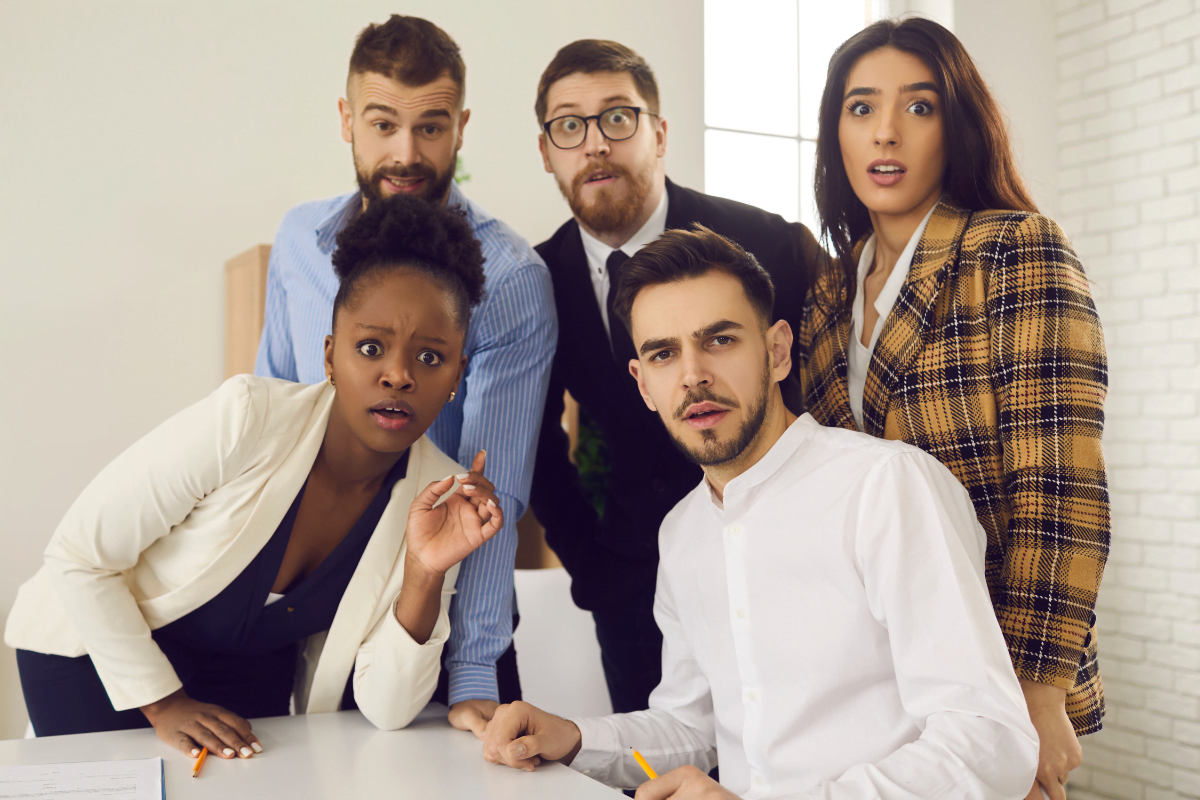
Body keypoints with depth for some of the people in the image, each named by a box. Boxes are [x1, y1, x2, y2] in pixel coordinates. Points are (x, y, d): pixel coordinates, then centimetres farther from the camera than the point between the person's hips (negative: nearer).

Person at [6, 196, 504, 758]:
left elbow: (388, 711, -18)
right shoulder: (243, 420, -29)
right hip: (99, 643, -3)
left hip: (248, 673, 3)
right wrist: (164, 703, -16)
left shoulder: (440, 495, -17)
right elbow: (77, 554, -19)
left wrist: (425, 575, -32)